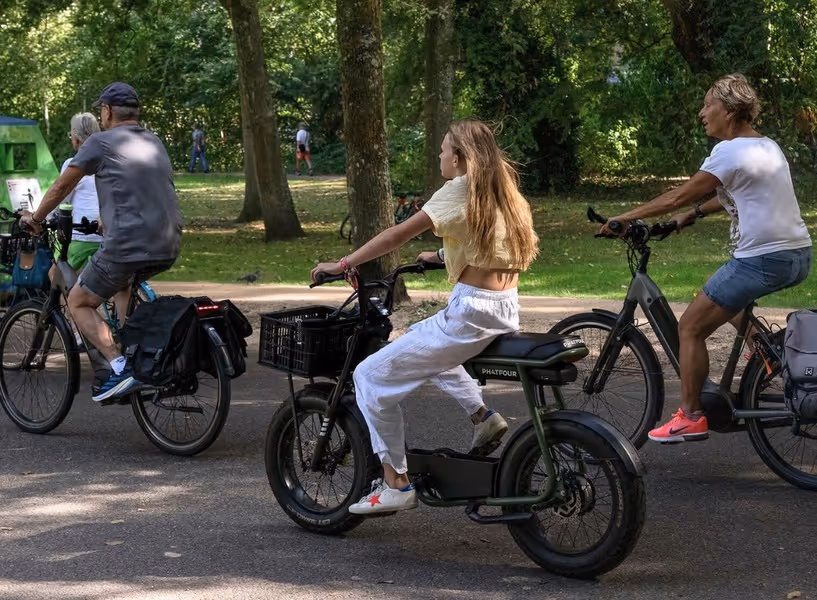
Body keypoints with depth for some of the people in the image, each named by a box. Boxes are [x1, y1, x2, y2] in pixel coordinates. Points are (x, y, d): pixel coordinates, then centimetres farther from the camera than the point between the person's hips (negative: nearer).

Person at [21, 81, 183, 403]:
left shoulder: (101, 142, -1)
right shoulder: (155, 143, 18)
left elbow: (62, 187, 6)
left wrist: (35, 217, 23)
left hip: (128, 244, -7)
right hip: (169, 247, 7)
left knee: (78, 302, 11)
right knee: (122, 284, 36)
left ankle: (120, 367, -7)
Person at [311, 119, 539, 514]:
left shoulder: (461, 189, -9)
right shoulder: (500, 189, 14)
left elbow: (399, 234, -14)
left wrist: (342, 265, -10)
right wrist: (441, 256, 36)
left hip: (471, 314, -9)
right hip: (507, 310, 9)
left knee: (372, 376, -2)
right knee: (424, 341, 37)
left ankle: (396, 484, -1)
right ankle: (482, 417, 21)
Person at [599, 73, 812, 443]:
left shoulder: (730, 152, -12)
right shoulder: (768, 147, 14)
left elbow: (678, 196, -10)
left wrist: (626, 217, -3)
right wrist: (694, 214, 23)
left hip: (762, 260, -9)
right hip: (798, 257, 9)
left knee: (691, 327, -1)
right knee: (726, 300, 34)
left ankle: (691, 418, 1)